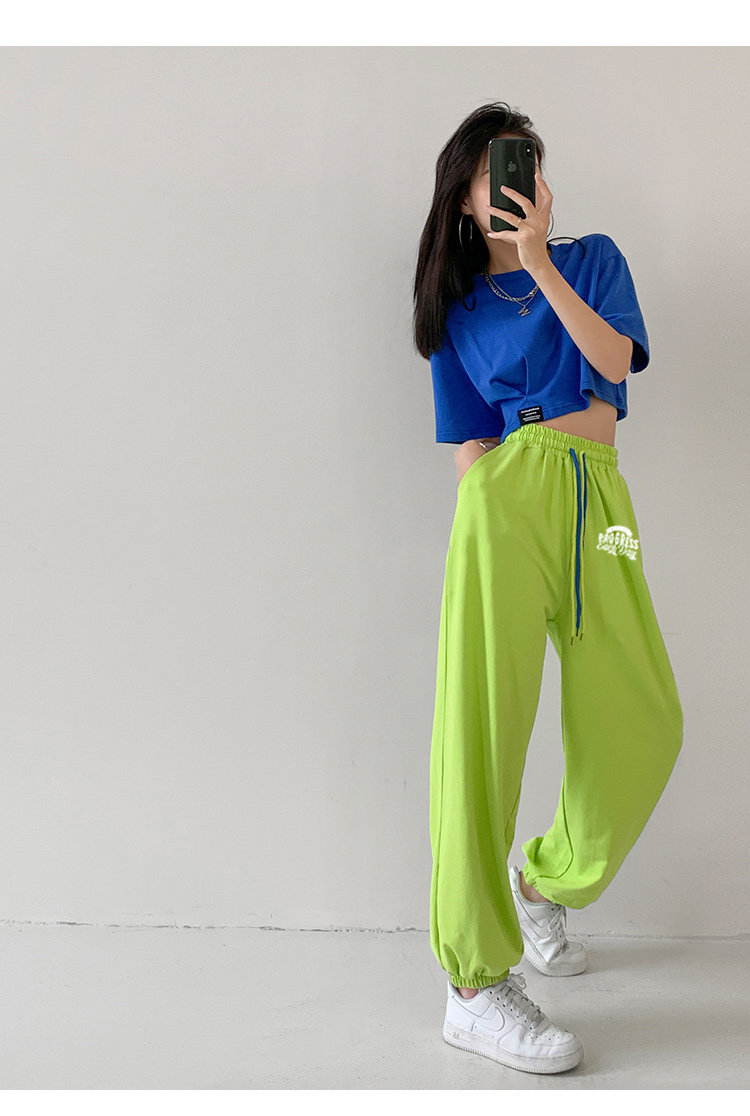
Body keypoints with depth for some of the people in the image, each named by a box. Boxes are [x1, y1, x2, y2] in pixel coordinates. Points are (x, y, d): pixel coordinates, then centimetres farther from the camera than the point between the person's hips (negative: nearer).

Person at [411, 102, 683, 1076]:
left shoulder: (593, 257, 21)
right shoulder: (459, 312, 17)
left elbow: (615, 359, 2)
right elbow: (468, 444, 12)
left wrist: (541, 262, -4)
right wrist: (487, 511, -3)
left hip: (598, 501, 2)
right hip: (507, 495, -2)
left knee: (643, 723, -6)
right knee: (485, 721, -13)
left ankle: (547, 879, 23)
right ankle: (475, 986, -11)